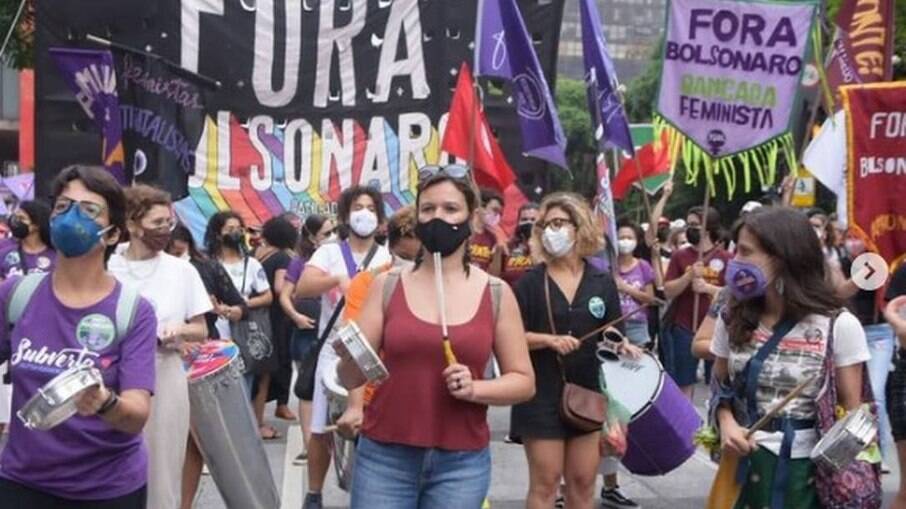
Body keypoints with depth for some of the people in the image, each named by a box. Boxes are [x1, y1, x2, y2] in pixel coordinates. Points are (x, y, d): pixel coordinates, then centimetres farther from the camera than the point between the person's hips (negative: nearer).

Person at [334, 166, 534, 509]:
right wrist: (348, 356, -21)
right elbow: (353, 378, 1)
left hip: (461, 462, 0)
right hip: (384, 456, 0)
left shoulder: (497, 294, 1)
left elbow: (523, 381, 5)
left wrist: (475, 389, -13)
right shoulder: (386, 286, 1)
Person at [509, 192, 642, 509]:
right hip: (542, 393, -2)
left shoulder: (602, 283, 5)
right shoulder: (531, 282, -2)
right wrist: (548, 340, -19)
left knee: (583, 480, 9)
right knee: (545, 481, 2)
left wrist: (622, 346, -11)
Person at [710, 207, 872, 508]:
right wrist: (727, 424, -9)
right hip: (744, 465, 3)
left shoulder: (839, 326, -8)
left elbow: (852, 410, -3)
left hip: (808, 471, -3)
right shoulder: (732, 319, 3)